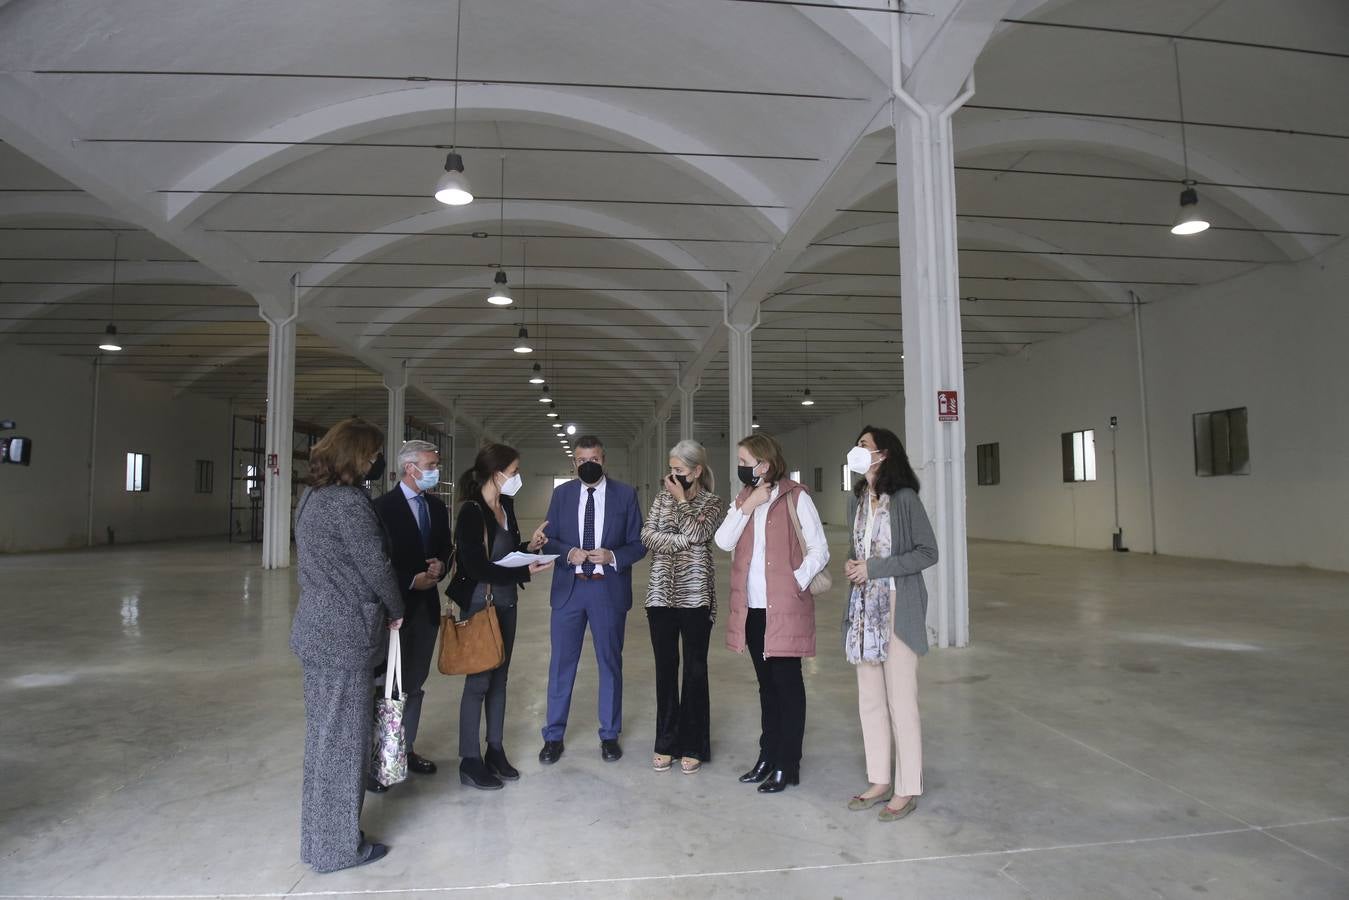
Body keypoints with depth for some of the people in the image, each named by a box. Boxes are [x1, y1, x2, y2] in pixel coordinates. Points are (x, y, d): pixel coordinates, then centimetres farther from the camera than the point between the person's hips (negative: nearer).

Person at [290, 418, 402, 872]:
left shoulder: (311, 497, 9)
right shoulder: (348, 502, -20)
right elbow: (376, 565, -17)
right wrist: (396, 610, 0)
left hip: (319, 628, 9)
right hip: (344, 635, -9)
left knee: (324, 734, 19)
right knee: (343, 738, 4)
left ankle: (320, 835, 34)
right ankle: (337, 846, 19)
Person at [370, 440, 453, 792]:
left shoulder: (437, 506, 9)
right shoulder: (384, 506, -11)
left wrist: (440, 567, -6)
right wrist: (411, 580, -17)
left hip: (427, 605, 6)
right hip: (395, 605, -6)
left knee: (415, 683, 14)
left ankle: (405, 748, 27)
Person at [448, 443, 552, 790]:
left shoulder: (506, 504, 4)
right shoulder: (471, 512, -19)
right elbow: (477, 568, -22)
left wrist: (528, 547, -2)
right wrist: (524, 572, -21)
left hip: (506, 603, 8)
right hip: (479, 605, -8)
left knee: (499, 678, 15)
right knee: (478, 681, 2)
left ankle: (495, 751, 28)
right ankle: (470, 762, 15)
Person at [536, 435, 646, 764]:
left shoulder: (625, 494, 0)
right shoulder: (562, 493, 5)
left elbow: (638, 544, 1)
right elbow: (548, 538, 5)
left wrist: (613, 556, -17)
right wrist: (568, 552, -15)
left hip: (609, 589, -1)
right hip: (568, 588, 1)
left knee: (610, 663, 11)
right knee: (561, 663, 7)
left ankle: (609, 735, 27)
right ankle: (553, 736, 23)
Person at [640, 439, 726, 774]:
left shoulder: (713, 503, 1)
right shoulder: (662, 498, 11)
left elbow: (695, 533, -15)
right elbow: (647, 536, 0)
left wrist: (681, 499, -4)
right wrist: (681, 541, -11)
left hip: (695, 594, -3)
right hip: (661, 593, 3)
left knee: (695, 670, 4)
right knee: (665, 669, 8)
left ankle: (692, 746, 17)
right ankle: (666, 743, 21)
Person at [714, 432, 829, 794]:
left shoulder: (796, 497, -7)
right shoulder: (743, 498, 12)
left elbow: (819, 550, -8)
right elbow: (723, 541, -3)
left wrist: (796, 584, -14)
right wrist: (747, 506, -11)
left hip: (784, 609, -6)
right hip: (752, 608, 6)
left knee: (787, 684, 4)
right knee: (766, 684, 16)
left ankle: (787, 765, 15)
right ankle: (768, 756, 28)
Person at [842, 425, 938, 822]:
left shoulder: (904, 499, -11)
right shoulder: (856, 500, 9)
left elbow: (927, 552, -11)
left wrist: (874, 568, -16)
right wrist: (853, 566, -2)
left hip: (898, 607, -7)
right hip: (864, 608, 7)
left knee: (900, 699, 1)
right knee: (870, 699, 12)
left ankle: (907, 789, 15)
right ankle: (880, 781, 26)